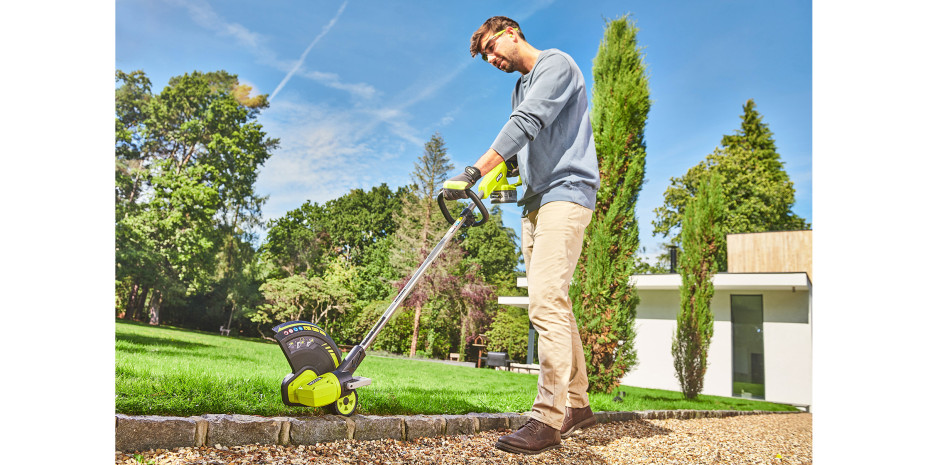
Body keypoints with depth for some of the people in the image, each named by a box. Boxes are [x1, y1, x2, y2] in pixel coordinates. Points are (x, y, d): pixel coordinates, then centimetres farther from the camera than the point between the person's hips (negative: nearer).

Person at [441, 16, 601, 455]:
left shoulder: (556, 64, -3)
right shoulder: (520, 88, 25)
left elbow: (527, 124, -18)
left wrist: (474, 171, -25)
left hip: (566, 192, -9)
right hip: (536, 201, 10)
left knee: (546, 301, -19)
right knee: (553, 304, 7)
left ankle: (548, 417, -19)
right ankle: (577, 403, 15)